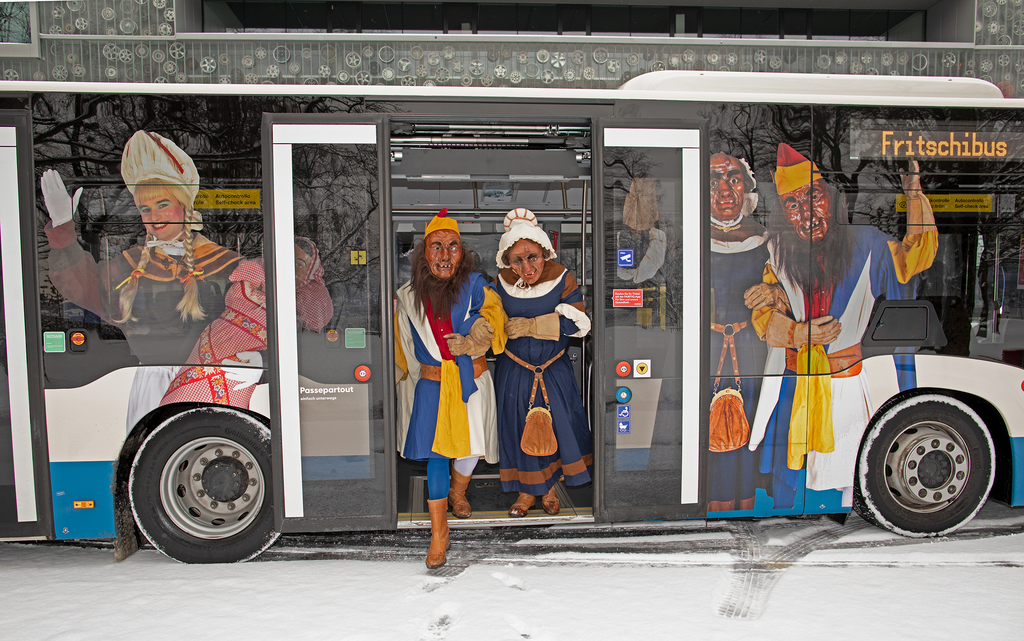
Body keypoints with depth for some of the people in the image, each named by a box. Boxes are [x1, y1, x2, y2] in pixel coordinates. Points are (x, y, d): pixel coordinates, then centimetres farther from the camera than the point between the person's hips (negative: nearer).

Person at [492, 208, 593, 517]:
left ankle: (549, 486, 34)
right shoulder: (502, 284, -9)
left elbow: (575, 323, -17)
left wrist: (528, 326, -19)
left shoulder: (562, 279, -14)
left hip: (554, 370, -1)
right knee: (520, 428, 9)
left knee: (557, 425, 8)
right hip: (514, 371, 1)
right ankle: (528, 489, 31)